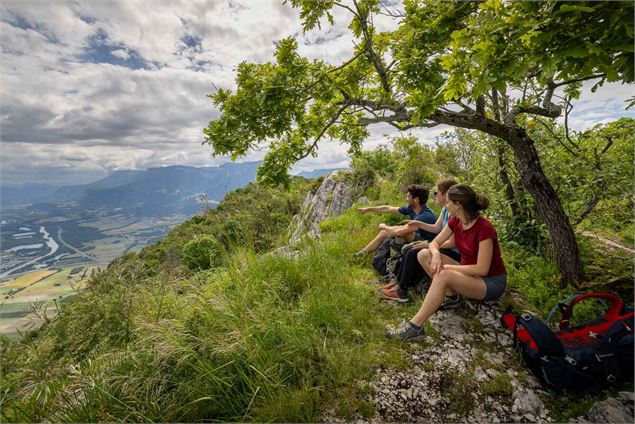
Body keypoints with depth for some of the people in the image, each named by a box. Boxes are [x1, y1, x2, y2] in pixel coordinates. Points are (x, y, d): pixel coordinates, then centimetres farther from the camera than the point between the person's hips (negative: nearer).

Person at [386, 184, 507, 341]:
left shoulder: (484, 228, -25)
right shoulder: (455, 221, -5)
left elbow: (482, 269, -26)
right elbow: (435, 243, -1)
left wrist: (446, 267, -24)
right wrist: (436, 254, -24)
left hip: (492, 282, -7)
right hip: (469, 272, 7)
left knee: (444, 275, -37)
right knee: (424, 255, -10)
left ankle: (415, 327, -32)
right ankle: (454, 295, -4)